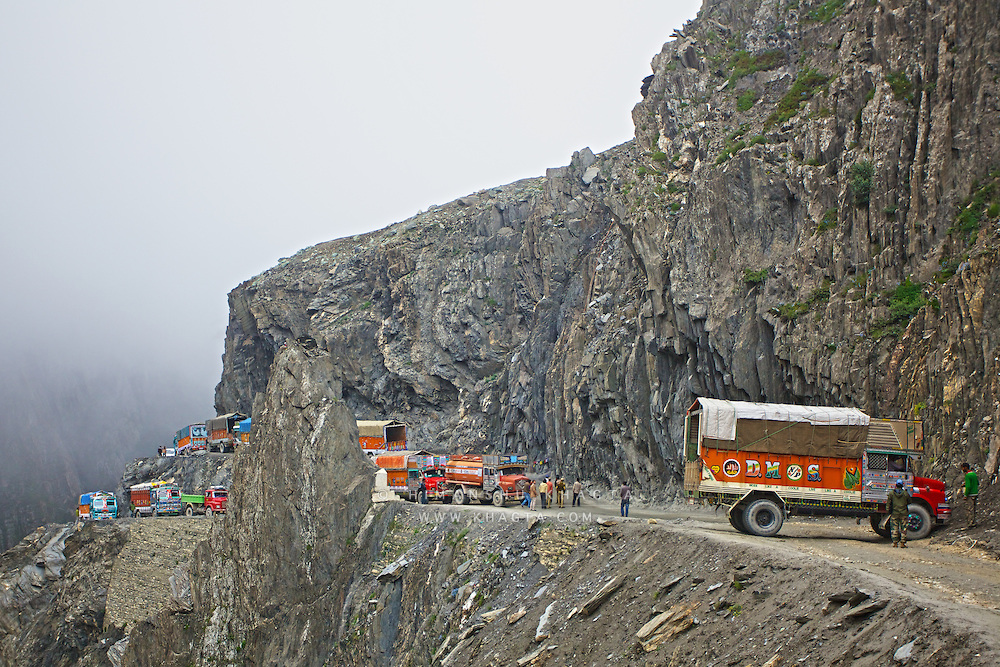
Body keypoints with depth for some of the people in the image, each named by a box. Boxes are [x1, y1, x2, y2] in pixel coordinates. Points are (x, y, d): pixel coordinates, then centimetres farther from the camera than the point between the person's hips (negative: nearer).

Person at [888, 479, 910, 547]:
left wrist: (889, 512, 10)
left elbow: (888, 503, -1)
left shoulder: (891, 493, -3)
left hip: (894, 513, 0)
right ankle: (902, 543, 3)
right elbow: (909, 502, 10)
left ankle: (895, 542, 7)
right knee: (903, 529, 4)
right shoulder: (905, 493, -4)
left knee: (895, 528, 7)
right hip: (904, 513, 0)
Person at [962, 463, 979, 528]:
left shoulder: (967, 476, -17)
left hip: (970, 495, -9)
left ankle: (972, 523, -5)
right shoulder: (974, 474, 11)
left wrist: (966, 495, -16)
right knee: (973, 509, 13)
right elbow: (977, 483, 21)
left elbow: (968, 486, -24)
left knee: (970, 509, -5)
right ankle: (973, 522, 17)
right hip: (975, 493, 9)